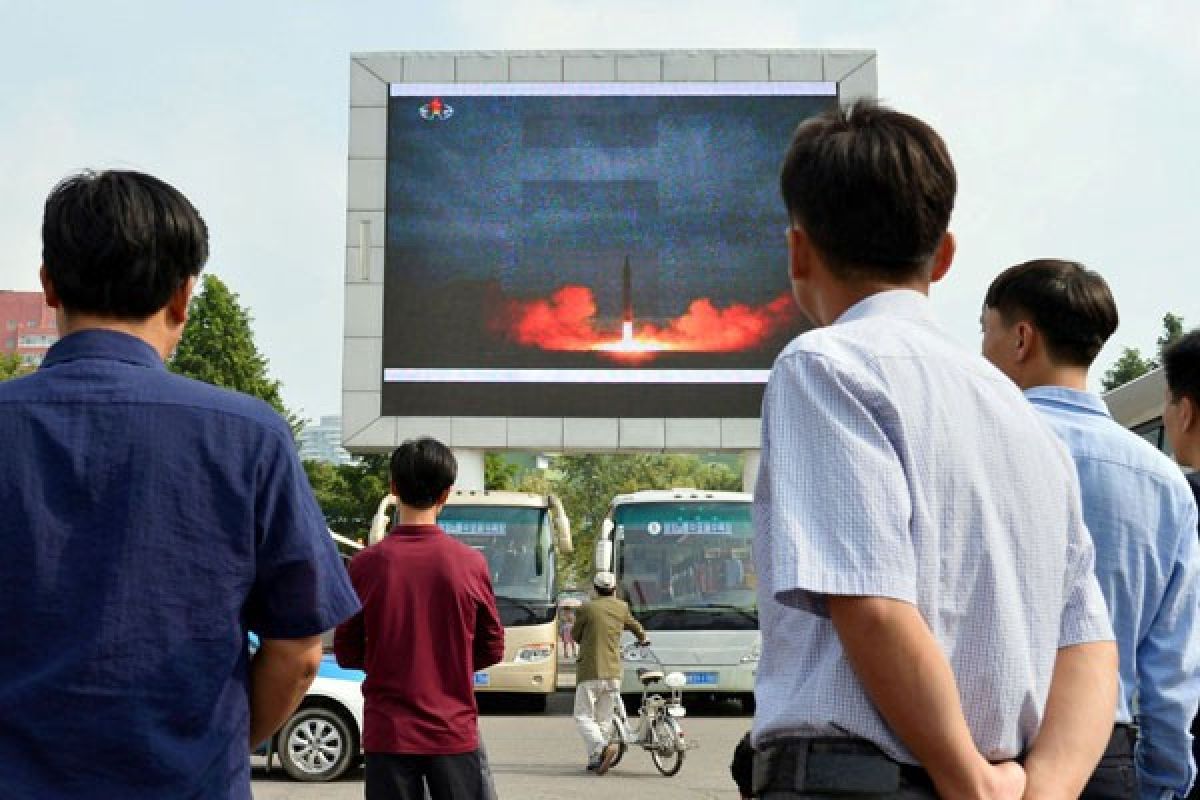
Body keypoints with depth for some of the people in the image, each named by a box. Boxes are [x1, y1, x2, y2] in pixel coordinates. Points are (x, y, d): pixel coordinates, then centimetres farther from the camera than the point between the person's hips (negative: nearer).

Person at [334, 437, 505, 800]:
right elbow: (492, 649, 5)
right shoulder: (470, 563, -5)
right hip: (454, 731, 0)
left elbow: (347, 654, 2)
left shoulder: (366, 565, -7)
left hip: (388, 733, 0)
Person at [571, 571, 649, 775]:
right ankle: (595, 760, 14)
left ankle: (603, 747, -23)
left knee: (584, 716, -1)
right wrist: (643, 639, 50)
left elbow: (575, 635, 9)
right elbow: (634, 625, 27)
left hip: (589, 672, -4)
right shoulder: (622, 607, 7)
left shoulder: (586, 609, -6)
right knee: (603, 719, 13)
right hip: (613, 672, 4)